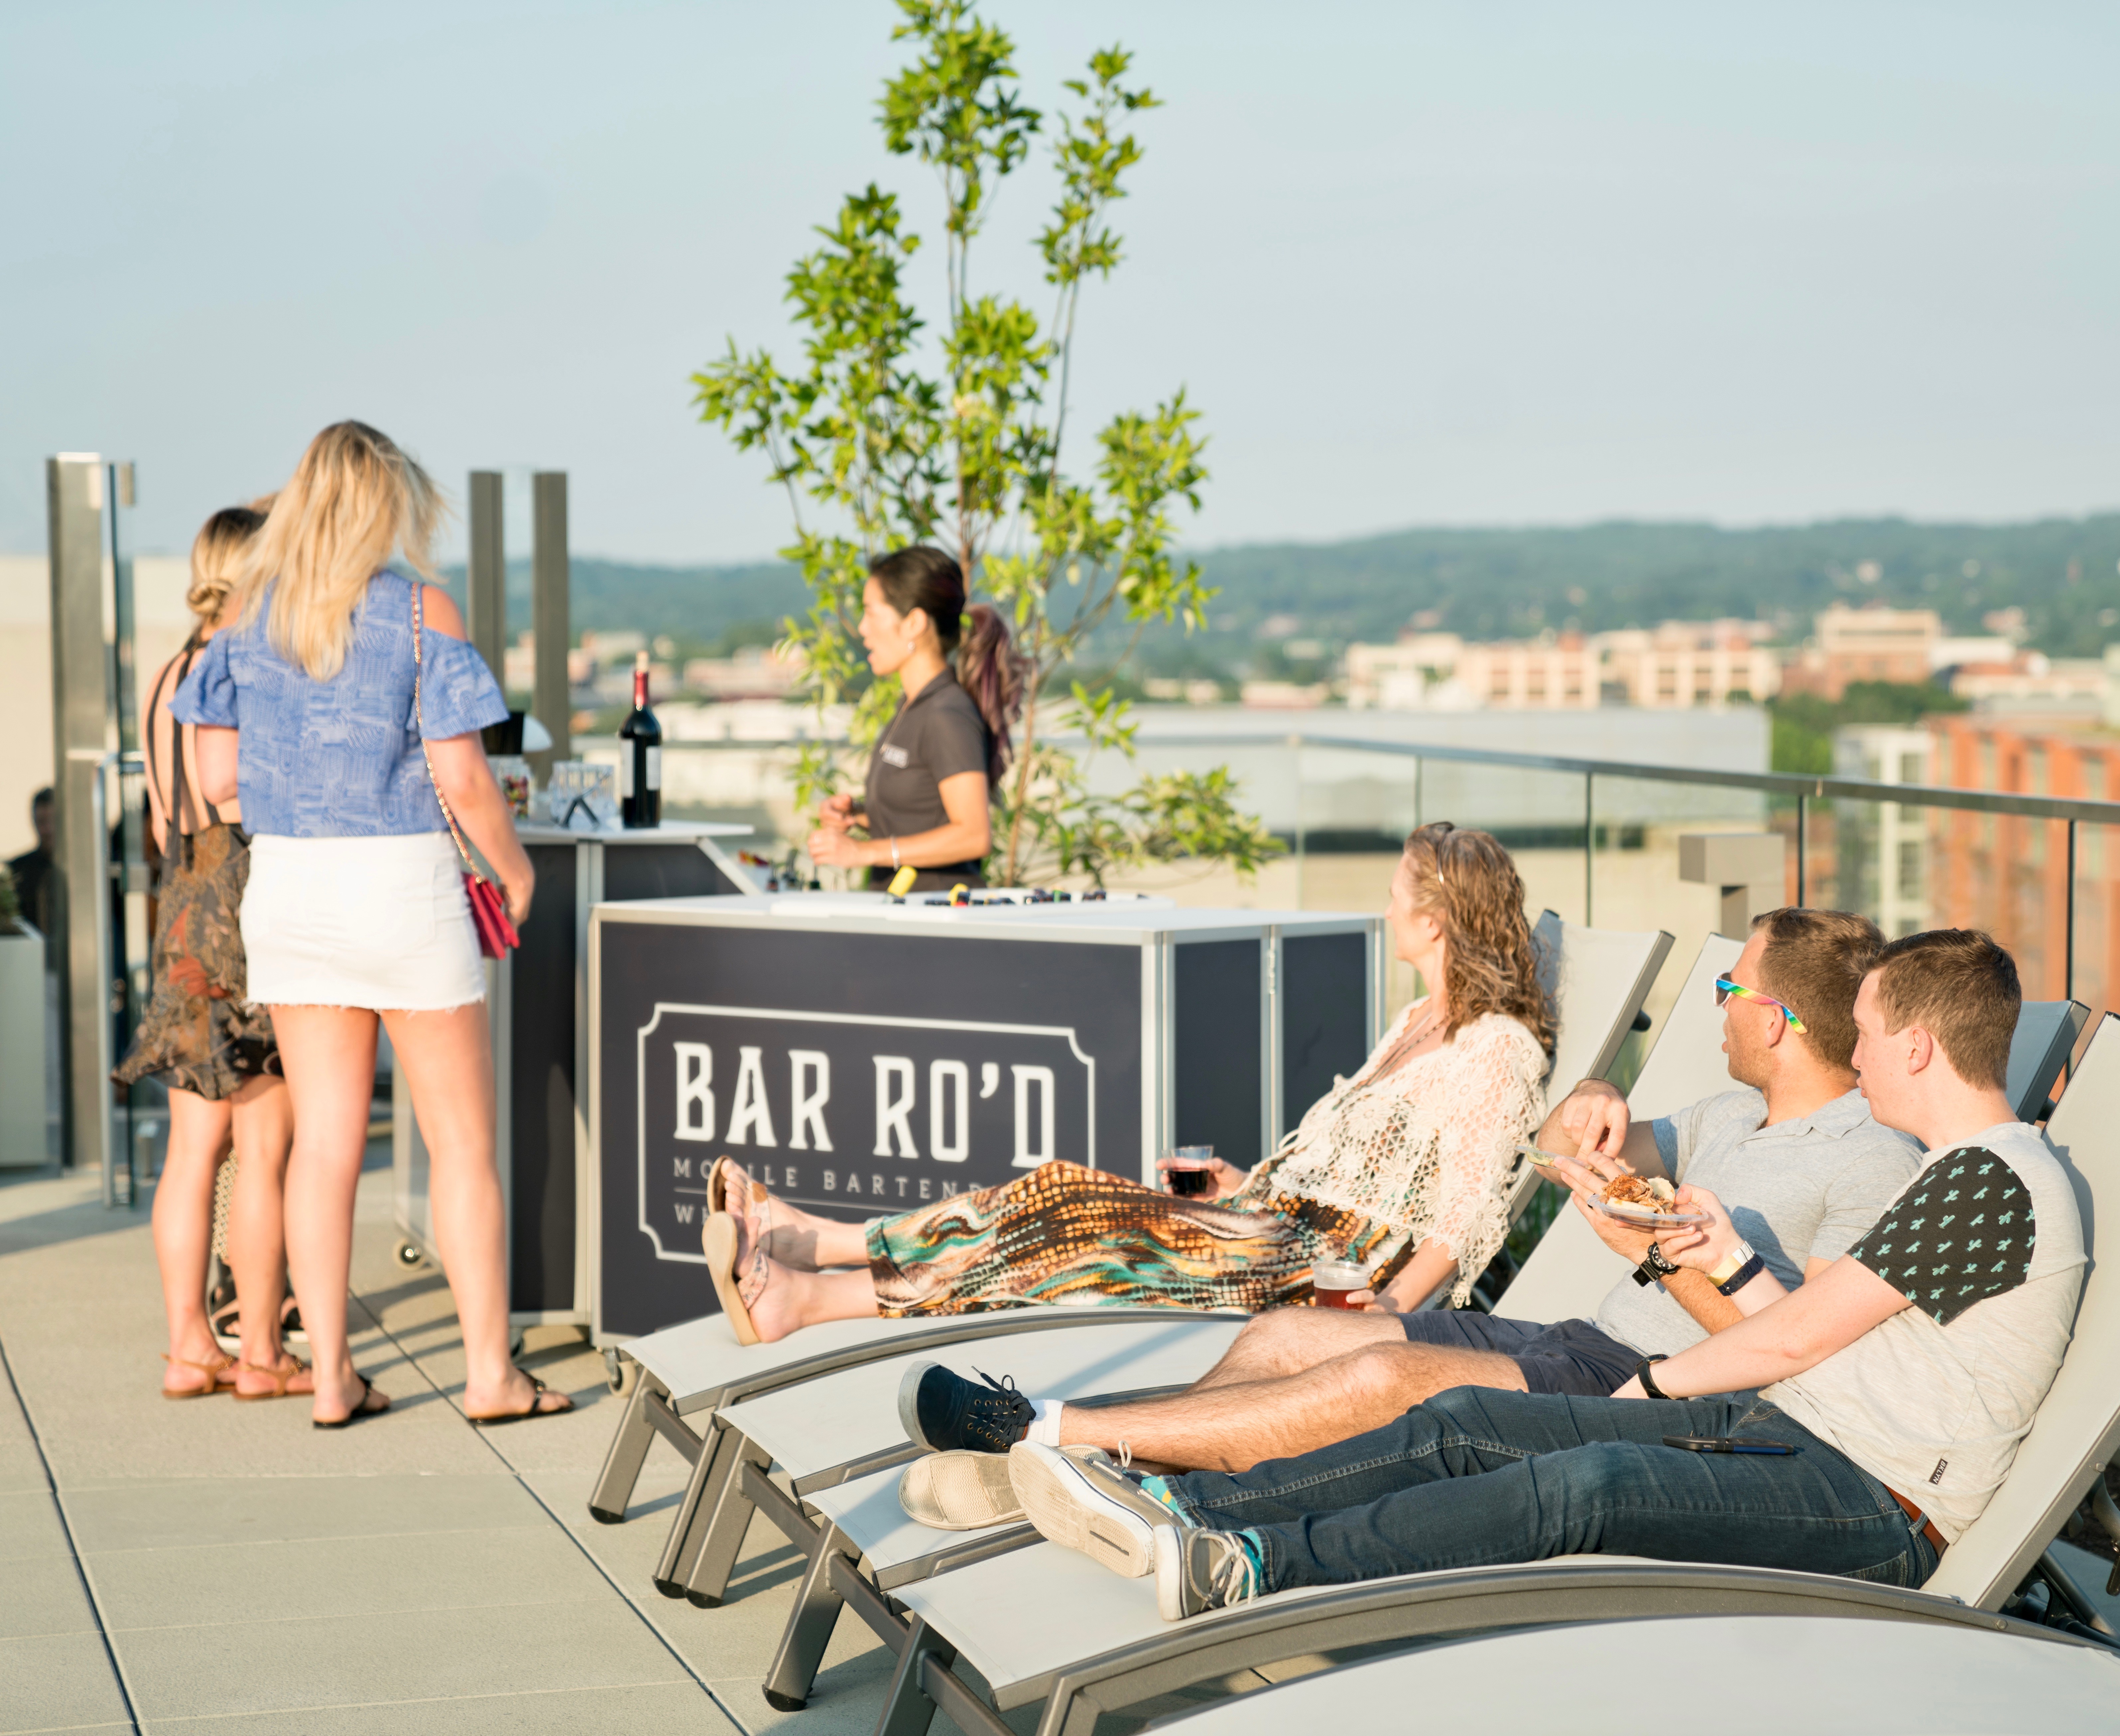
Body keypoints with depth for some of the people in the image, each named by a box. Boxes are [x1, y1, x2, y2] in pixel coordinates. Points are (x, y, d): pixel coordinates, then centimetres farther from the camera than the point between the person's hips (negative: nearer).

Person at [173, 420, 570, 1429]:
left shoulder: (252, 615, 5)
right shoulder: (420, 611, -8)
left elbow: (217, 777, 5)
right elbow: (461, 780, -12)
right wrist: (515, 870, 4)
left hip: (285, 882, 4)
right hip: (400, 880, -4)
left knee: (323, 1141, 8)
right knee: (463, 1142, 5)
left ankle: (330, 1378, 10)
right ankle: (489, 1372, 7)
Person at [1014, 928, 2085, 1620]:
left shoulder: (1994, 1178, -9)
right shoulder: (1959, 1174, 23)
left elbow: (1797, 1337, -8)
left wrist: (1657, 1381, 5)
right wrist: (1734, 1258, 15)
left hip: (1874, 1513, -9)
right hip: (1776, 1432, 9)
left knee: (1587, 1479, -34)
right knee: (1467, 1422, -6)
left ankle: (1250, 1567, -41)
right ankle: (1179, 1509, -15)